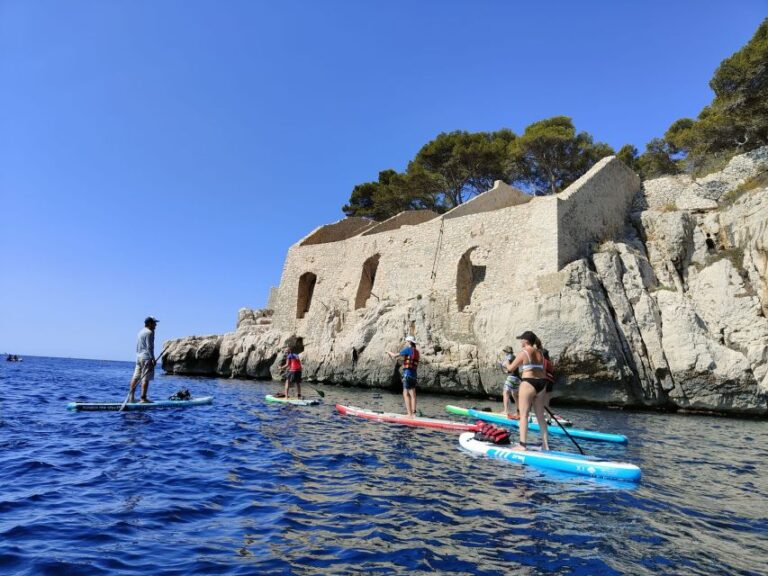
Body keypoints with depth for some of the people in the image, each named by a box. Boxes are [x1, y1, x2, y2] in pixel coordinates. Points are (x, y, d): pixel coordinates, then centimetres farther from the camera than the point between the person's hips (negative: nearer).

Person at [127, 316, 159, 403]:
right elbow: (149, 347, -18)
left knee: (135, 377, 10)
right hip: (146, 358, -10)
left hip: (138, 356, 10)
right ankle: (143, 398, -6)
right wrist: (153, 359, -18)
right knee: (146, 378, -7)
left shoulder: (141, 331, 18)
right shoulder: (149, 332, -12)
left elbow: (137, 346, 21)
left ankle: (131, 397, 13)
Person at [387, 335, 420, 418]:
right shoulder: (417, 352, 16)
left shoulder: (408, 349, -8)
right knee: (413, 394, 8)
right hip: (414, 375, 8)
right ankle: (413, 413, 9)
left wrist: (389, 352, 15)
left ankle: (409, 414, -11)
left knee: (406, 394, -6)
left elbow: (395, 355, -6)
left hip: (408, 373, -8)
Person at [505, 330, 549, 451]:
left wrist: (507, 367, 21)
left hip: (528, 384, -7)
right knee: (540, 415, 15)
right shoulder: (540, 353, 13)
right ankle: (545, 444, 19)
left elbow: (510, 368, -1)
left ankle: (522, 445, -4)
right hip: (541, 384, 7)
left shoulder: (523, 353, -7)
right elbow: (542, 370, 15)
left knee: (523, 414, -2)